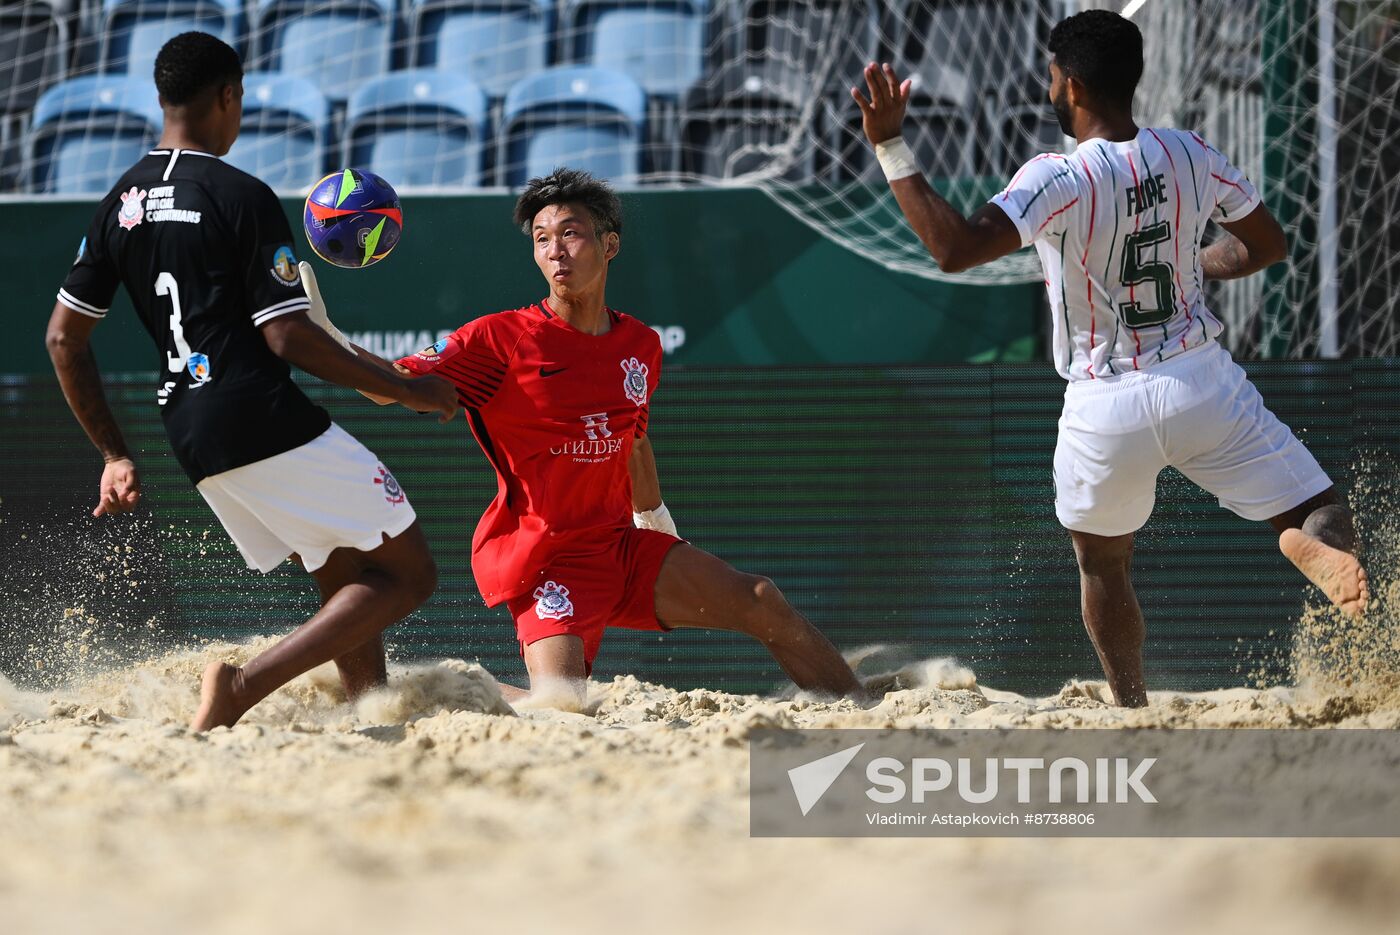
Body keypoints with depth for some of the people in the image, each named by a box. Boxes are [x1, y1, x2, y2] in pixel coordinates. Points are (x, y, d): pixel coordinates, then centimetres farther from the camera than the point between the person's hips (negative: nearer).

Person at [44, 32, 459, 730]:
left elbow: (63, 340, 13)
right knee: (407, 573, -4)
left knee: (347, 582, 19)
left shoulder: (121, 205, 13)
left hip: (191, 438, 8)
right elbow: (288, 337, -13)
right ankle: (247, 685, -20)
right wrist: (405, 389, -2)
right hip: (264, 419, -8)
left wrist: (114, 455, 21)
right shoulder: (241, 198, -8)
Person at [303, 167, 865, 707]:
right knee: (561, 704, -23)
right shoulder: (503, 339, -11)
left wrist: (653, 516, 38)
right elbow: (390, 385, -15)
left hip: (619, 544, 6)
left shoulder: (640, 345, 8)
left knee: (762, 604, -2)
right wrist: (321, 329, -30)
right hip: (543, 557, -6)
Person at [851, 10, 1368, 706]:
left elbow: (955, 249, -30)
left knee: (1102, 566, 23)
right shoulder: (1191, 156, -2)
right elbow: (1267, 245, 11)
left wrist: (890, 149, -25)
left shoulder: (1058, 180, -17)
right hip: (1203, 386, 2)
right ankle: (1320, 548, -33)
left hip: (1106, 411, -2)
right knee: (1318, 512, 3)